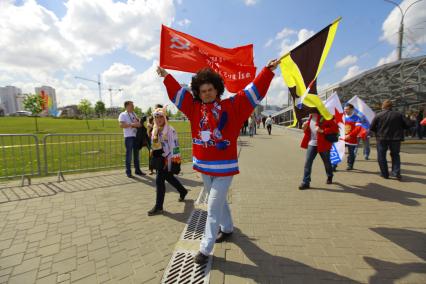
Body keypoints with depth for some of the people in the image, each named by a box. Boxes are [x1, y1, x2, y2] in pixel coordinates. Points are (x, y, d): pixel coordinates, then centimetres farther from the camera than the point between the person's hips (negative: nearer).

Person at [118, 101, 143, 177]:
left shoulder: (134, 114, 17)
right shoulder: (123, 115, -3)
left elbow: (138, 122, 23)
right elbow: (121, 125, -16)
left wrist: (139, 123, -1)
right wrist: (132, 124, -24)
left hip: (136, 136, 6)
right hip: (128, 137, -6)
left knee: (136, 153, 11)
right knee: (129, 154, -2)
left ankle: (137, 170, 20)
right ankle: (128, 172, 7)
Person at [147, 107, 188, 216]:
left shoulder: (170, 130, -15)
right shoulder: (155, 130, 10)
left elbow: (174, 146, -18)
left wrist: (170, 161, -20)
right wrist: (154, 154, 19)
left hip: (167, 159, -9)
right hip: (159, 158, 9)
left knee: (159, 180, -8)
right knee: (169, 177, 21)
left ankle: (158, 207, 6)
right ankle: (183, 191, 44)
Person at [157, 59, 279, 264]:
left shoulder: (232, 106, -4)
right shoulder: (194, 107, 5)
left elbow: (253, 91, -5)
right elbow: (178, 92, 13)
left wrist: (268, 70, -8)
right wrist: (166, 76, 17)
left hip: (225, 166, -4)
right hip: (204, 166, 5)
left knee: (213, 207, 1)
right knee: (218, 201, 23)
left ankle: (205, 249, 17)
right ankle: (227, 228, 48)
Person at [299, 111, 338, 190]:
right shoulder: (311, 116, 10)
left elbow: (335, 128, -16)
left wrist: (323, 131, -26)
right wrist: (305, 128, -2)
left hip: (323, 144, -5)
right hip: (312, 143, 5)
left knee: (327, 162, 16)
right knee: (307, 162, -5)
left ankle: (330, 177, 41)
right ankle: (305, 182, -1)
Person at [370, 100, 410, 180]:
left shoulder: (378, 115, -8)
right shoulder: (399, 114, 0)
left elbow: (372, 128, -8)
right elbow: (407, 125, 0)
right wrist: (398, 128, 17)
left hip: (382, 139, -3)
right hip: (396, 139, 3)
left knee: (381, 156, 8)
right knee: (395, 155, 18)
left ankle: (384, 174, 12)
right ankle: (397, 173, 9)